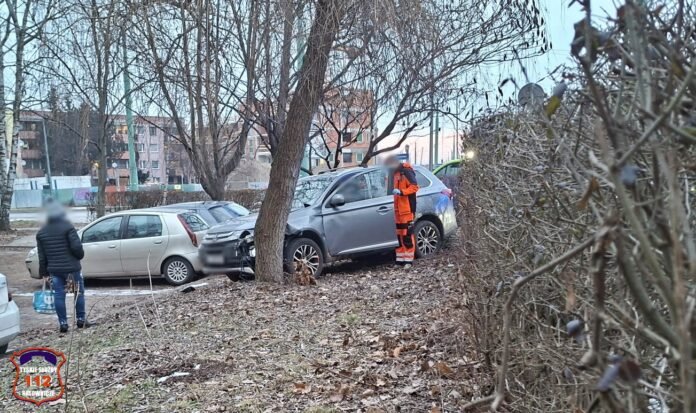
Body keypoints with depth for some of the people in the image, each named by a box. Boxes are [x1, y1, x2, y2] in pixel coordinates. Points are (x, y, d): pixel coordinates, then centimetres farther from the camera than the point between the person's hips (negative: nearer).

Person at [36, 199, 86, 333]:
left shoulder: (41, 232, 7)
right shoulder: (67, 227, -9)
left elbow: (42, 256, 9)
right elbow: (76, 246, -16)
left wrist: (44, 272, 15)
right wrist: (80, 255, 5)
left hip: (54, 270, 4)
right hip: (71, 268, -4)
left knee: (59, 295, 7)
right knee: (79, 293, 10)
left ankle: (63, 323, 7)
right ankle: (80, 319, 13)